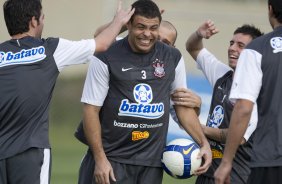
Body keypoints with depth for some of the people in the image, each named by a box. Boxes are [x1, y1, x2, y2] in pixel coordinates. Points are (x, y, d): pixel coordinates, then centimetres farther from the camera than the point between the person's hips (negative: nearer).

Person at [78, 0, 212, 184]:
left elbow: (183, 105, 16)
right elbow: (91, 110, -5)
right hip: (113, 159, -3)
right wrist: (100, 159, -11)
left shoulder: (173, 58, 6)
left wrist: (203, 143, 5)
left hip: (152, 161, 3)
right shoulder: (106, 58, -7)